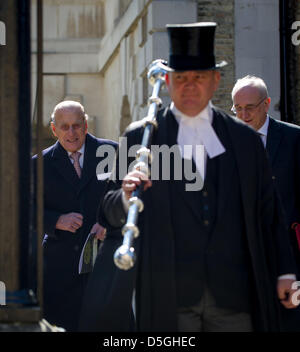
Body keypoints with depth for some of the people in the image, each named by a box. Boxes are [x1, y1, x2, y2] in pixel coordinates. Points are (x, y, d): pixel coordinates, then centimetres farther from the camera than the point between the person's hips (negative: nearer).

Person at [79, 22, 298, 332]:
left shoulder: (245, 140, 12)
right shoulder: (140, 138, 6)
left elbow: (266, 212, 13)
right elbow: (110, 214, 4)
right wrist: (126, 197, -18)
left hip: (233, 292, 2)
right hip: (168, 296, -2)